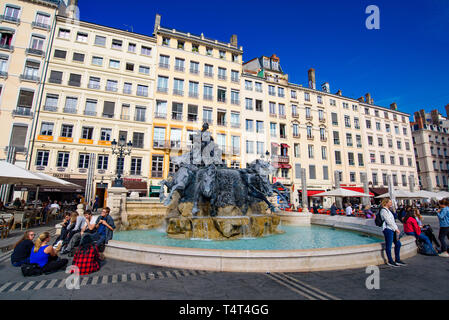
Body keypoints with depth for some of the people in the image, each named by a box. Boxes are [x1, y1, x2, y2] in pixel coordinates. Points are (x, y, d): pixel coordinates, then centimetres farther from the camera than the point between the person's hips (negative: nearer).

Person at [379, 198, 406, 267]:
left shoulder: (388, 210, 19)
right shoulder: (383, 210, -12)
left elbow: (392, 221, 18)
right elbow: (388, 221, -17)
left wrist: (396, 228, 9)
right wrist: (396, 229, -12)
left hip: (392, 229, 10)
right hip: (388, 229, -10)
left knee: (398, 244, 14)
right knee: (389, 246, -1)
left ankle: (397, 260, 25)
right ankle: (390, 261, 10)